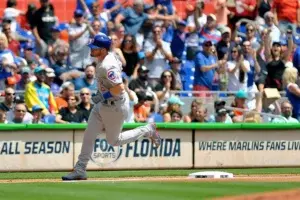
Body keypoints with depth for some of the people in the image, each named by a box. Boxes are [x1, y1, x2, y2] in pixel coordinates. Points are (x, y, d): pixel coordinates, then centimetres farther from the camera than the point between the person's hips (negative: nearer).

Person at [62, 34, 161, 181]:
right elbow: (119, 66, 20)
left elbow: (119, 88, -35)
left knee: (114, 141, 8)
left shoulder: (107, 66, -30)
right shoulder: (109, 57, -1)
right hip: (103, 104, 10)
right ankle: (80, 170, 12)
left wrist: (103, 96, -23)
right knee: (89, 135, 6)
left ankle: (148, 131, 23)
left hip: (115, 106, -10)